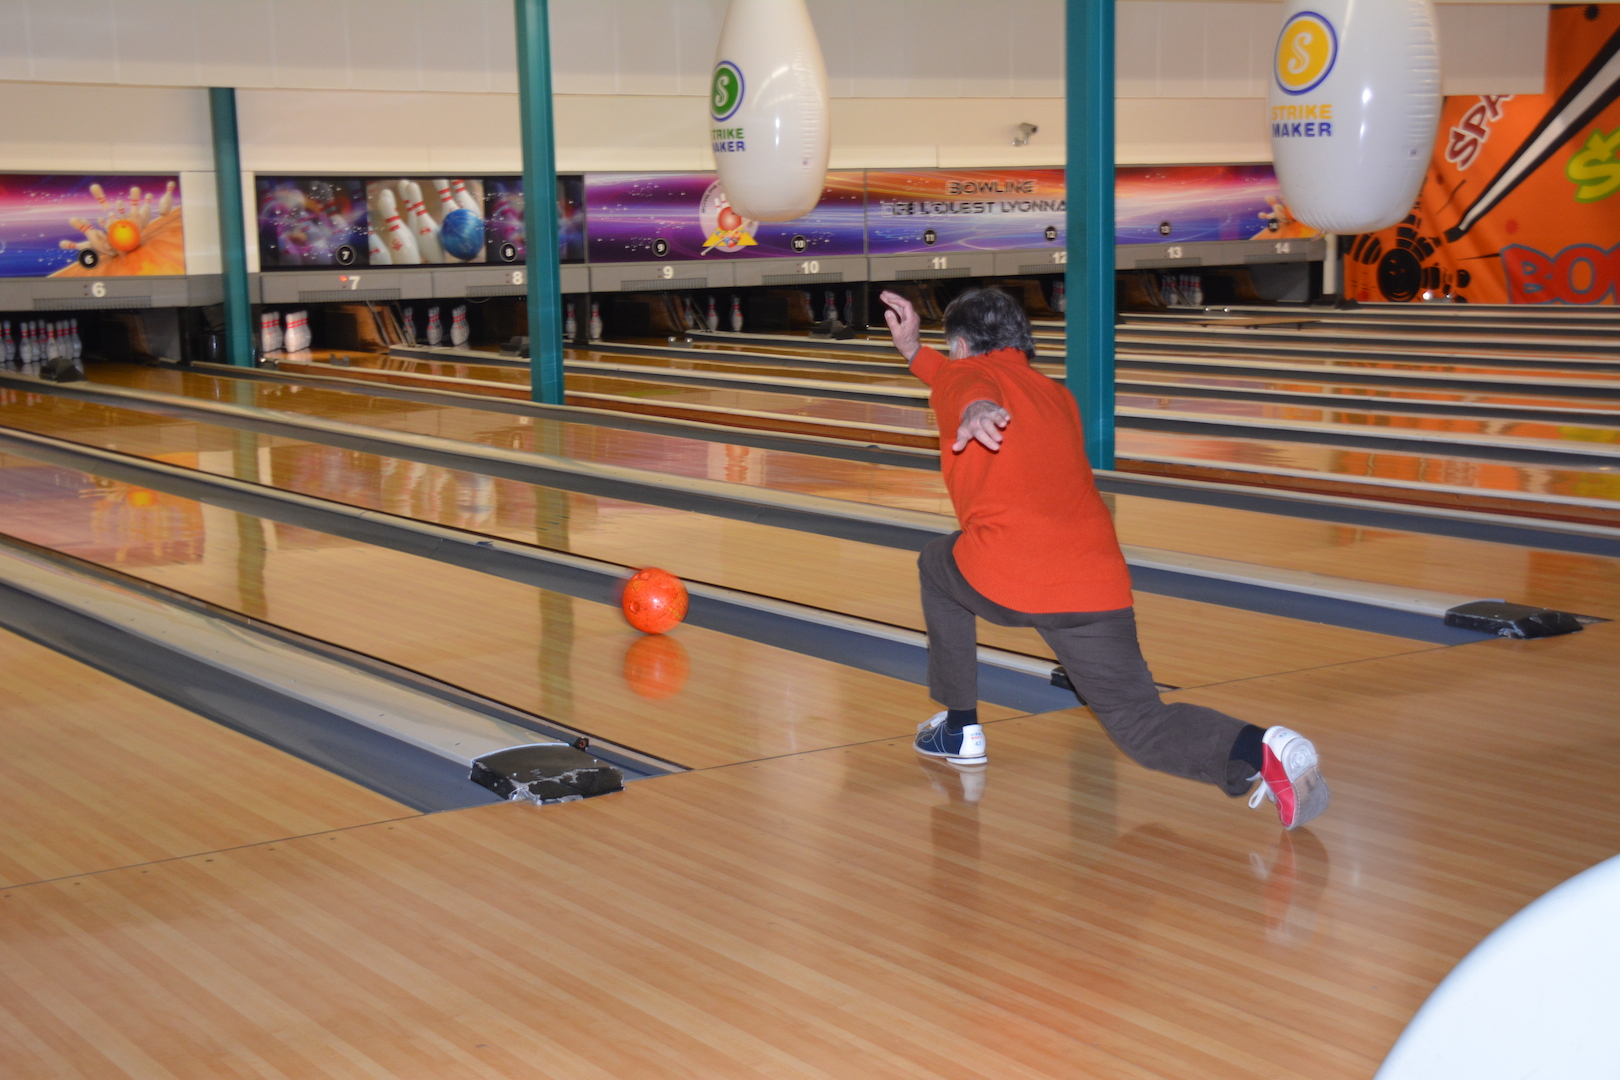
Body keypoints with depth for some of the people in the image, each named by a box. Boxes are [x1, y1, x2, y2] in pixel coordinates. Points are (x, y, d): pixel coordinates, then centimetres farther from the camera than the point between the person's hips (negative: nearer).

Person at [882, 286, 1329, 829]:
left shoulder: (967, 373, 13)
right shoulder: (1056, 395, 31)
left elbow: (972, 391, -16)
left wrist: (977, 413, -39)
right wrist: (914, 352, 58)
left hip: (1000, 579, -4)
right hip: (1096, 585, 5)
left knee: (937, 565, 31)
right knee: (1143, 728, 7)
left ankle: (960, 728, 34)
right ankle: (1255, 750, -23)